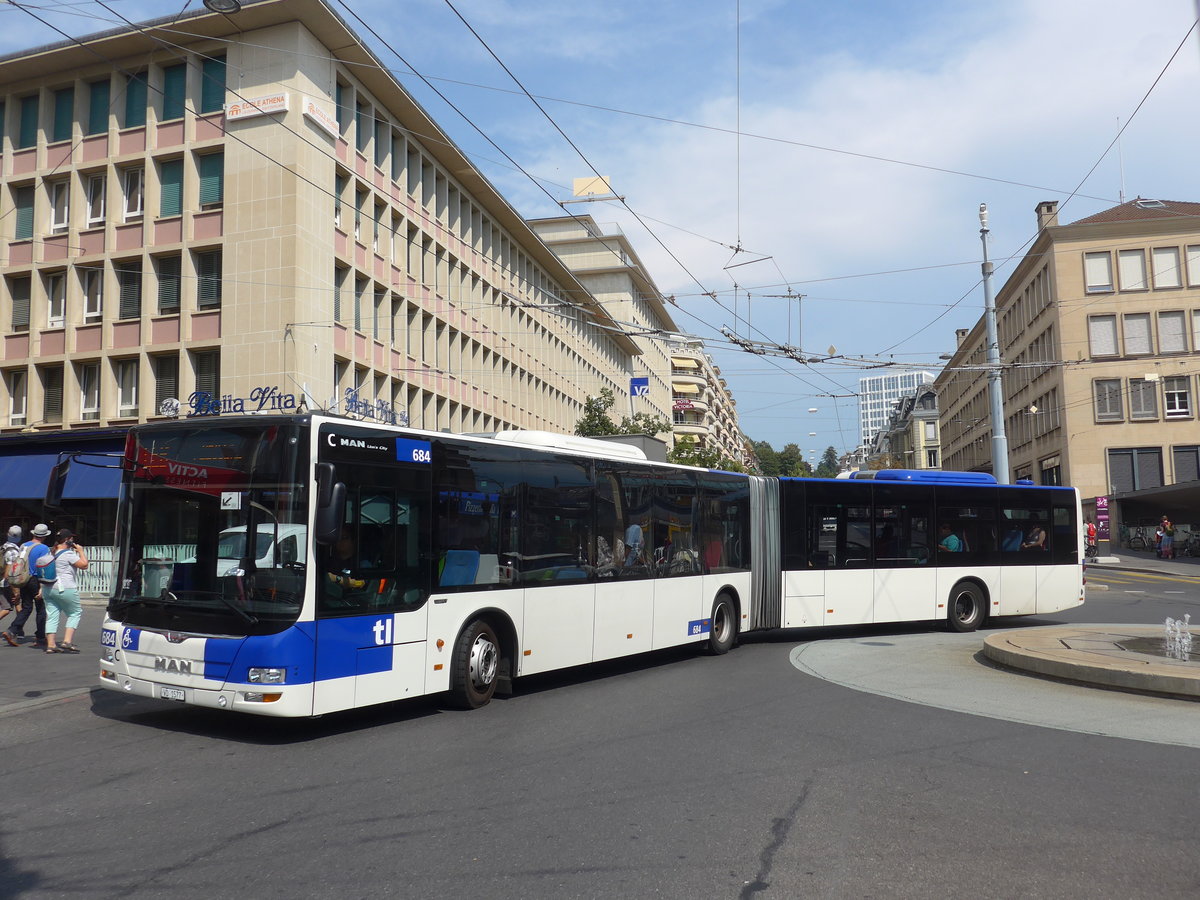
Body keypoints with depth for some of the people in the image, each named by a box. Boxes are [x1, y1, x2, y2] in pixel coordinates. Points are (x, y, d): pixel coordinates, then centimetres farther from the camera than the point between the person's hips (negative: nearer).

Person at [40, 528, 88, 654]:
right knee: (75, 613, 6)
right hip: (65, 589, -7)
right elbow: (84, 565, -15)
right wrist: (80, 551, -3)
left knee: (52, 615, 7)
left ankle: (51, 644, 5)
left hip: (48, 589, 7)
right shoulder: (68, 554, -13)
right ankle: (67, 641, -4)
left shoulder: (51, 553, 12)